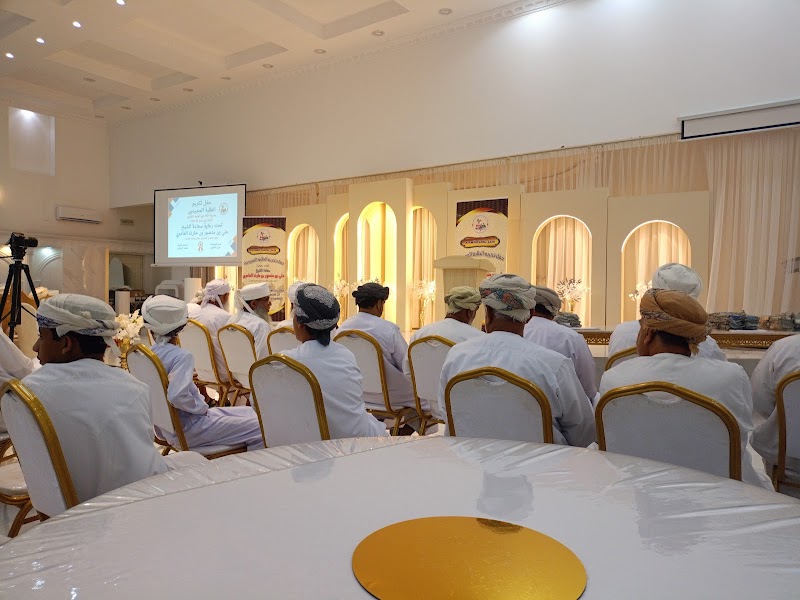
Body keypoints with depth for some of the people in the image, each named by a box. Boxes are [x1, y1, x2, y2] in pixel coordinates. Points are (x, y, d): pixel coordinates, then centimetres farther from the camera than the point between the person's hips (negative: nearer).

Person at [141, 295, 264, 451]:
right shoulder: (182, 356, -23)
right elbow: (177, 396, -35)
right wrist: (202, 407, -17)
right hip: (187, 430, -9)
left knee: (249, 412, 19)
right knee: (259, 429, -12)